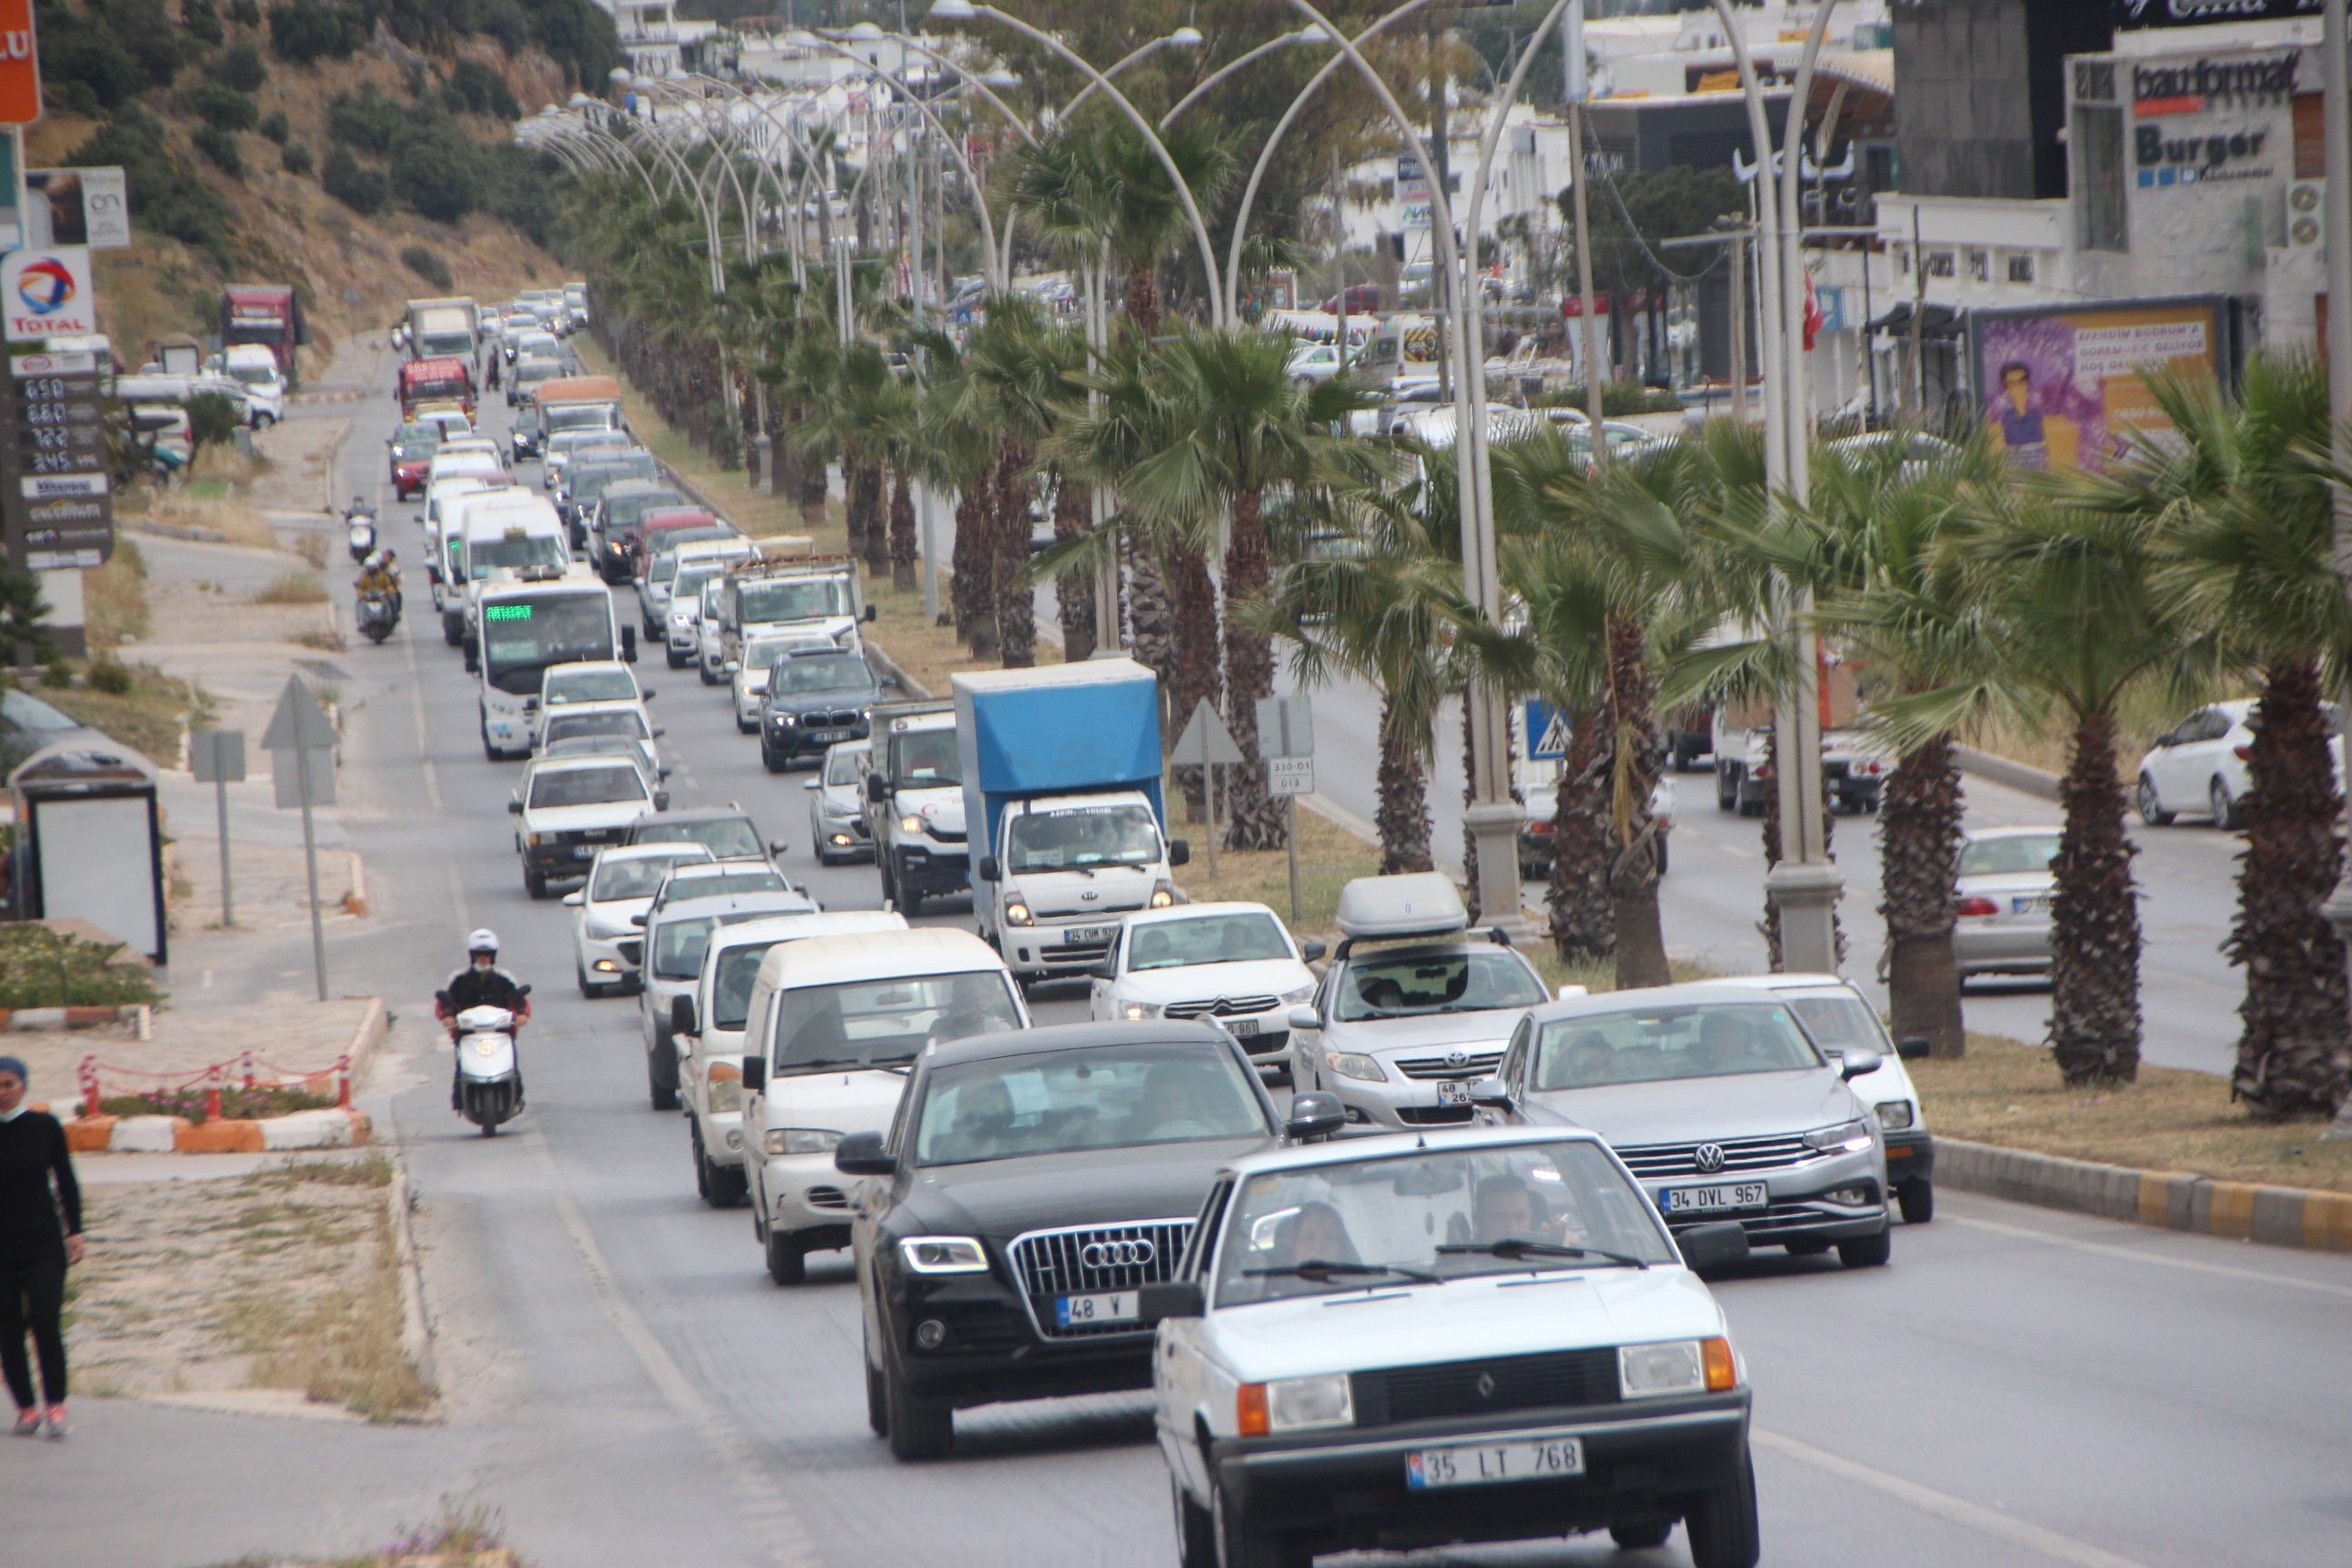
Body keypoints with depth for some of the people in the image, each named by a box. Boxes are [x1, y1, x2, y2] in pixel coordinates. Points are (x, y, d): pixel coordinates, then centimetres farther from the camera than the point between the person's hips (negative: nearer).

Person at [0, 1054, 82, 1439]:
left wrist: (74, 1231, 1)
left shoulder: (45, 1127, 1)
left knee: (46, 1322, -11)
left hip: (44, 1242, -1)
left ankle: (55, 1407, -5)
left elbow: (66, 1181, 6)